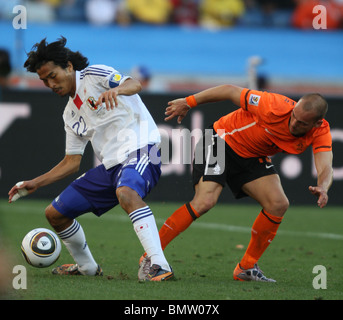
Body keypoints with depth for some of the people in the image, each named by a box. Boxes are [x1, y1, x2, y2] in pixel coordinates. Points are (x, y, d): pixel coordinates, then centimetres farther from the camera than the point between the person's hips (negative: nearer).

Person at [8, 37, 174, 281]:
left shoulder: (94, 75, -2)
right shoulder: (71, 114, 20)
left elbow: (134, 85, -19)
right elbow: (72, 162, 23)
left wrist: (116, 89, -42)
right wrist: (35, 184, 19)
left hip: (140, 150, -9)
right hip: (111, 165, 9)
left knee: (126, 193, -41)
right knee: (55, 213, 10)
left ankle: (160, 267, -47)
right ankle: (86, 267, 31)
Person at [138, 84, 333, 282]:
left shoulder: (320, 133, -20)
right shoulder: (275, 107, -32)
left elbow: (325, 168, -32)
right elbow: (231, 91, -20)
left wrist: (322, 188, -56)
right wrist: (188, 103, -13)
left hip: (253, 159, 5)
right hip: (223, 141, -5)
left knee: (279, 204, -12)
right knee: (205, 201, -23)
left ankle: (246, 268, 4)